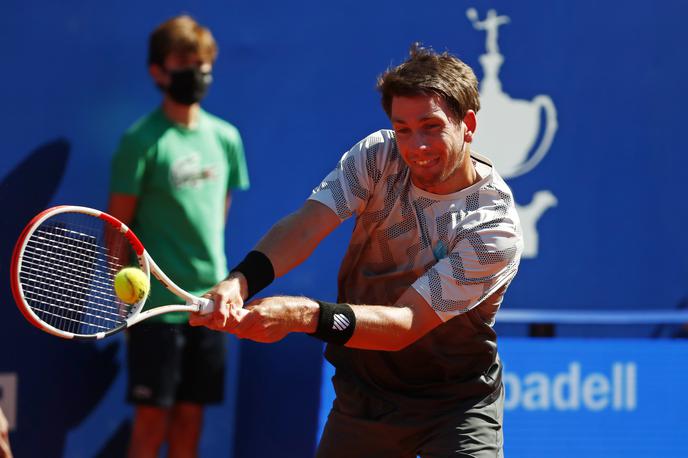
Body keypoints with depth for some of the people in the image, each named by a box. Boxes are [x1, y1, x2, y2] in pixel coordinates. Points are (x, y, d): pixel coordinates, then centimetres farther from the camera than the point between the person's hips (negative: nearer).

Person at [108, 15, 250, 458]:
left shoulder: (226, 138, 8)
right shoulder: (143, 141, -9)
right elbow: (119, 225, -6)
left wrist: (213, 274, 11)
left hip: (210, 301, 5)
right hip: (157, 303, -5)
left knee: (191, 416, 10)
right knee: (152, 418, -2)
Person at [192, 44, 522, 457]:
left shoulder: (495, 230, -24)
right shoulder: (378, 157, -8)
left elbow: (405, 324, -31)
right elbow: (305, 227, -20)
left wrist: (305, 315, -45)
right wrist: (240, 282, -40)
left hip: (455, 405, -4)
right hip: (362, 391, 4)